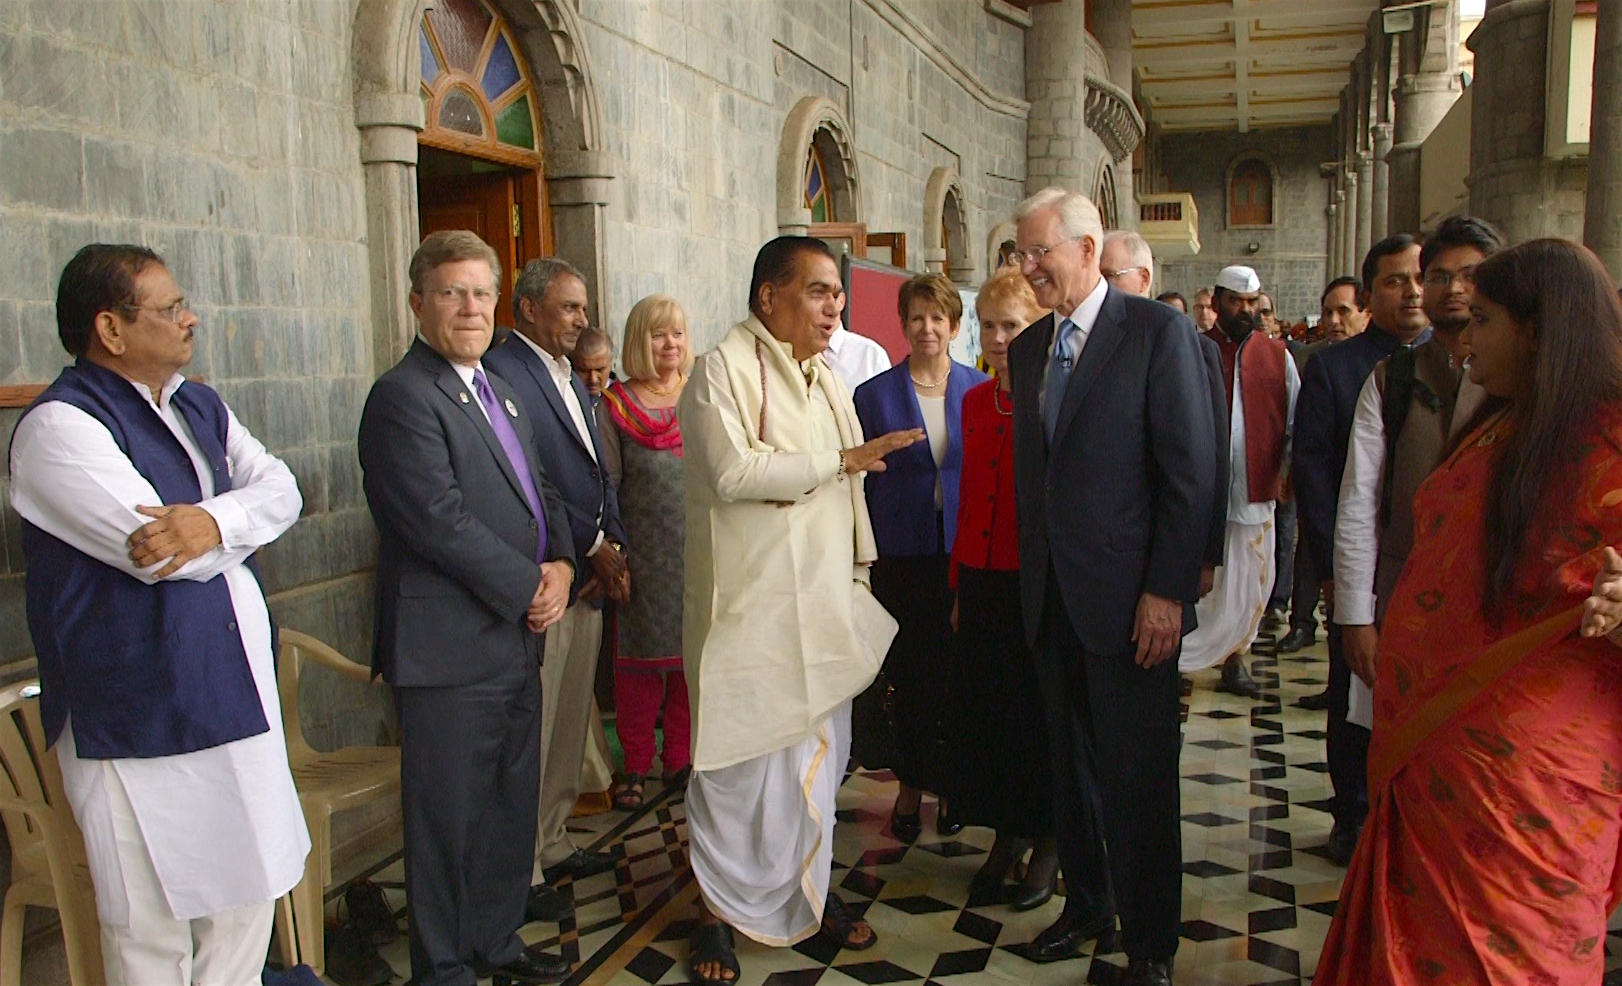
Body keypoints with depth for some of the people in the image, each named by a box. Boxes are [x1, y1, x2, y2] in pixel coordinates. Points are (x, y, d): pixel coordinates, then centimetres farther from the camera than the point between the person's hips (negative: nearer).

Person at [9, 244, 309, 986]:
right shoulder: (59, 426, -14)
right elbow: (158, 554, -23)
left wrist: (215, 522, -21)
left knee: (248, 900, 17)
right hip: (138, 721, -7)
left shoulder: (200, 408, 12)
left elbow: (283, 491, 1)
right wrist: (244, 512, -4)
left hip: (238, 695, 8)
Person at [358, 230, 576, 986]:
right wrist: (528, 585, -13)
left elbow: (538, 494, 19)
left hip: (516, 640, 9)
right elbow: (440, 520, -20)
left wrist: (560, 565, 0)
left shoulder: (498, 392, 17)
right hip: (450, 648, -9)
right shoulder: (403, 397, -13)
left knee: (512, 805, 18)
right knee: (451, 817, 4)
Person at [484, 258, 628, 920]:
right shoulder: (503, 372, -12)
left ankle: (552, 845, 31)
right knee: (530, 734, -1)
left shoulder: (571, 380, 19)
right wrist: (593, 546, -13)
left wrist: (613, 544, 4)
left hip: (587, 577, 9)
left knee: (570, 724, 17)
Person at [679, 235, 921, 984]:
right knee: (740, 760, 1)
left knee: (819, 753, 13)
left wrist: (859, 578, 14)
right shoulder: (723, 371, -10)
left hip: (824, 604, 7)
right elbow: (733, 472, -23)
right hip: (750, 606, -7)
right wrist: (839, 459, -15)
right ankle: (718, 909, 18)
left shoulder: (823, 377, 14)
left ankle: (809, 887, 29)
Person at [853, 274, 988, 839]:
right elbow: (863, 480, 3)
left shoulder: (979, 390, 4)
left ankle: (953, 782, 25)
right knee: (908, 676, 7)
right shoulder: (875, 394, 1)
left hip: (966, 554, 1)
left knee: (960, 673, 6)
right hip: (902, 556, -1)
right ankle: (911, 783, 24)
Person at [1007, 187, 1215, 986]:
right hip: (1050, 593, 6)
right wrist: (1031, 576, 10)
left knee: (1139, 778, 4)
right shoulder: (1027, 348, 11)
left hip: (1128, 596, -6)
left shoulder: (1158, 331, -8)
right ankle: (1086, 904, 36)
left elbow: (1190, 472, -12)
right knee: (1070, 763, 17)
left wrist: (1167, 591, -16)